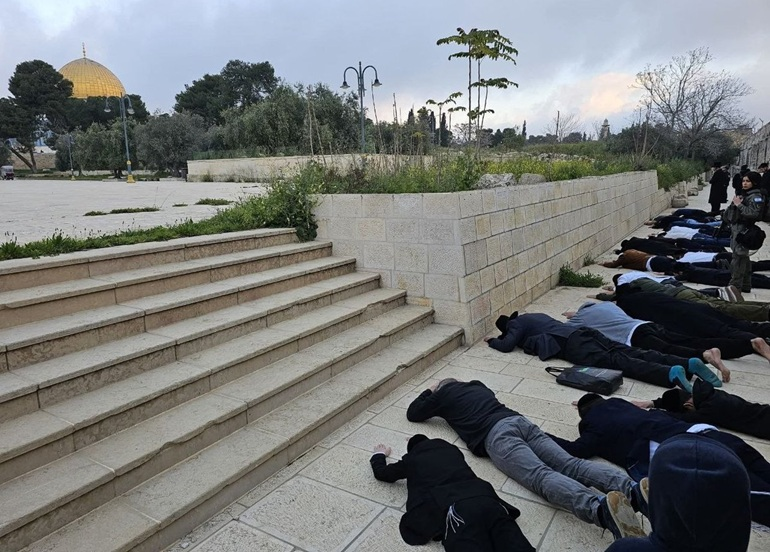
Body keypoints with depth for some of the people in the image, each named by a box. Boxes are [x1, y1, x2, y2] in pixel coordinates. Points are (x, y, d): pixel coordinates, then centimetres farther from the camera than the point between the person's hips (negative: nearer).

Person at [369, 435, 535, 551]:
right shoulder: (451, 449, 35)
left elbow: (381, 472, 43)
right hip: (486, 499, 5)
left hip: (455, 509, -4)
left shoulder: (411, 459, 26)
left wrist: (379, 454, 65)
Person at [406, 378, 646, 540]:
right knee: (570, 464, -11)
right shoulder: (476, 385, 39)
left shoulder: (443, 394, 23)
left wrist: (429, 392, 49)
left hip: (495, 434, -6)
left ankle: (598, 507, -53)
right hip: (519, 420, 6)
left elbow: (413, 413, 33)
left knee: (540, 475, -26)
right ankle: (631, 488, -35)